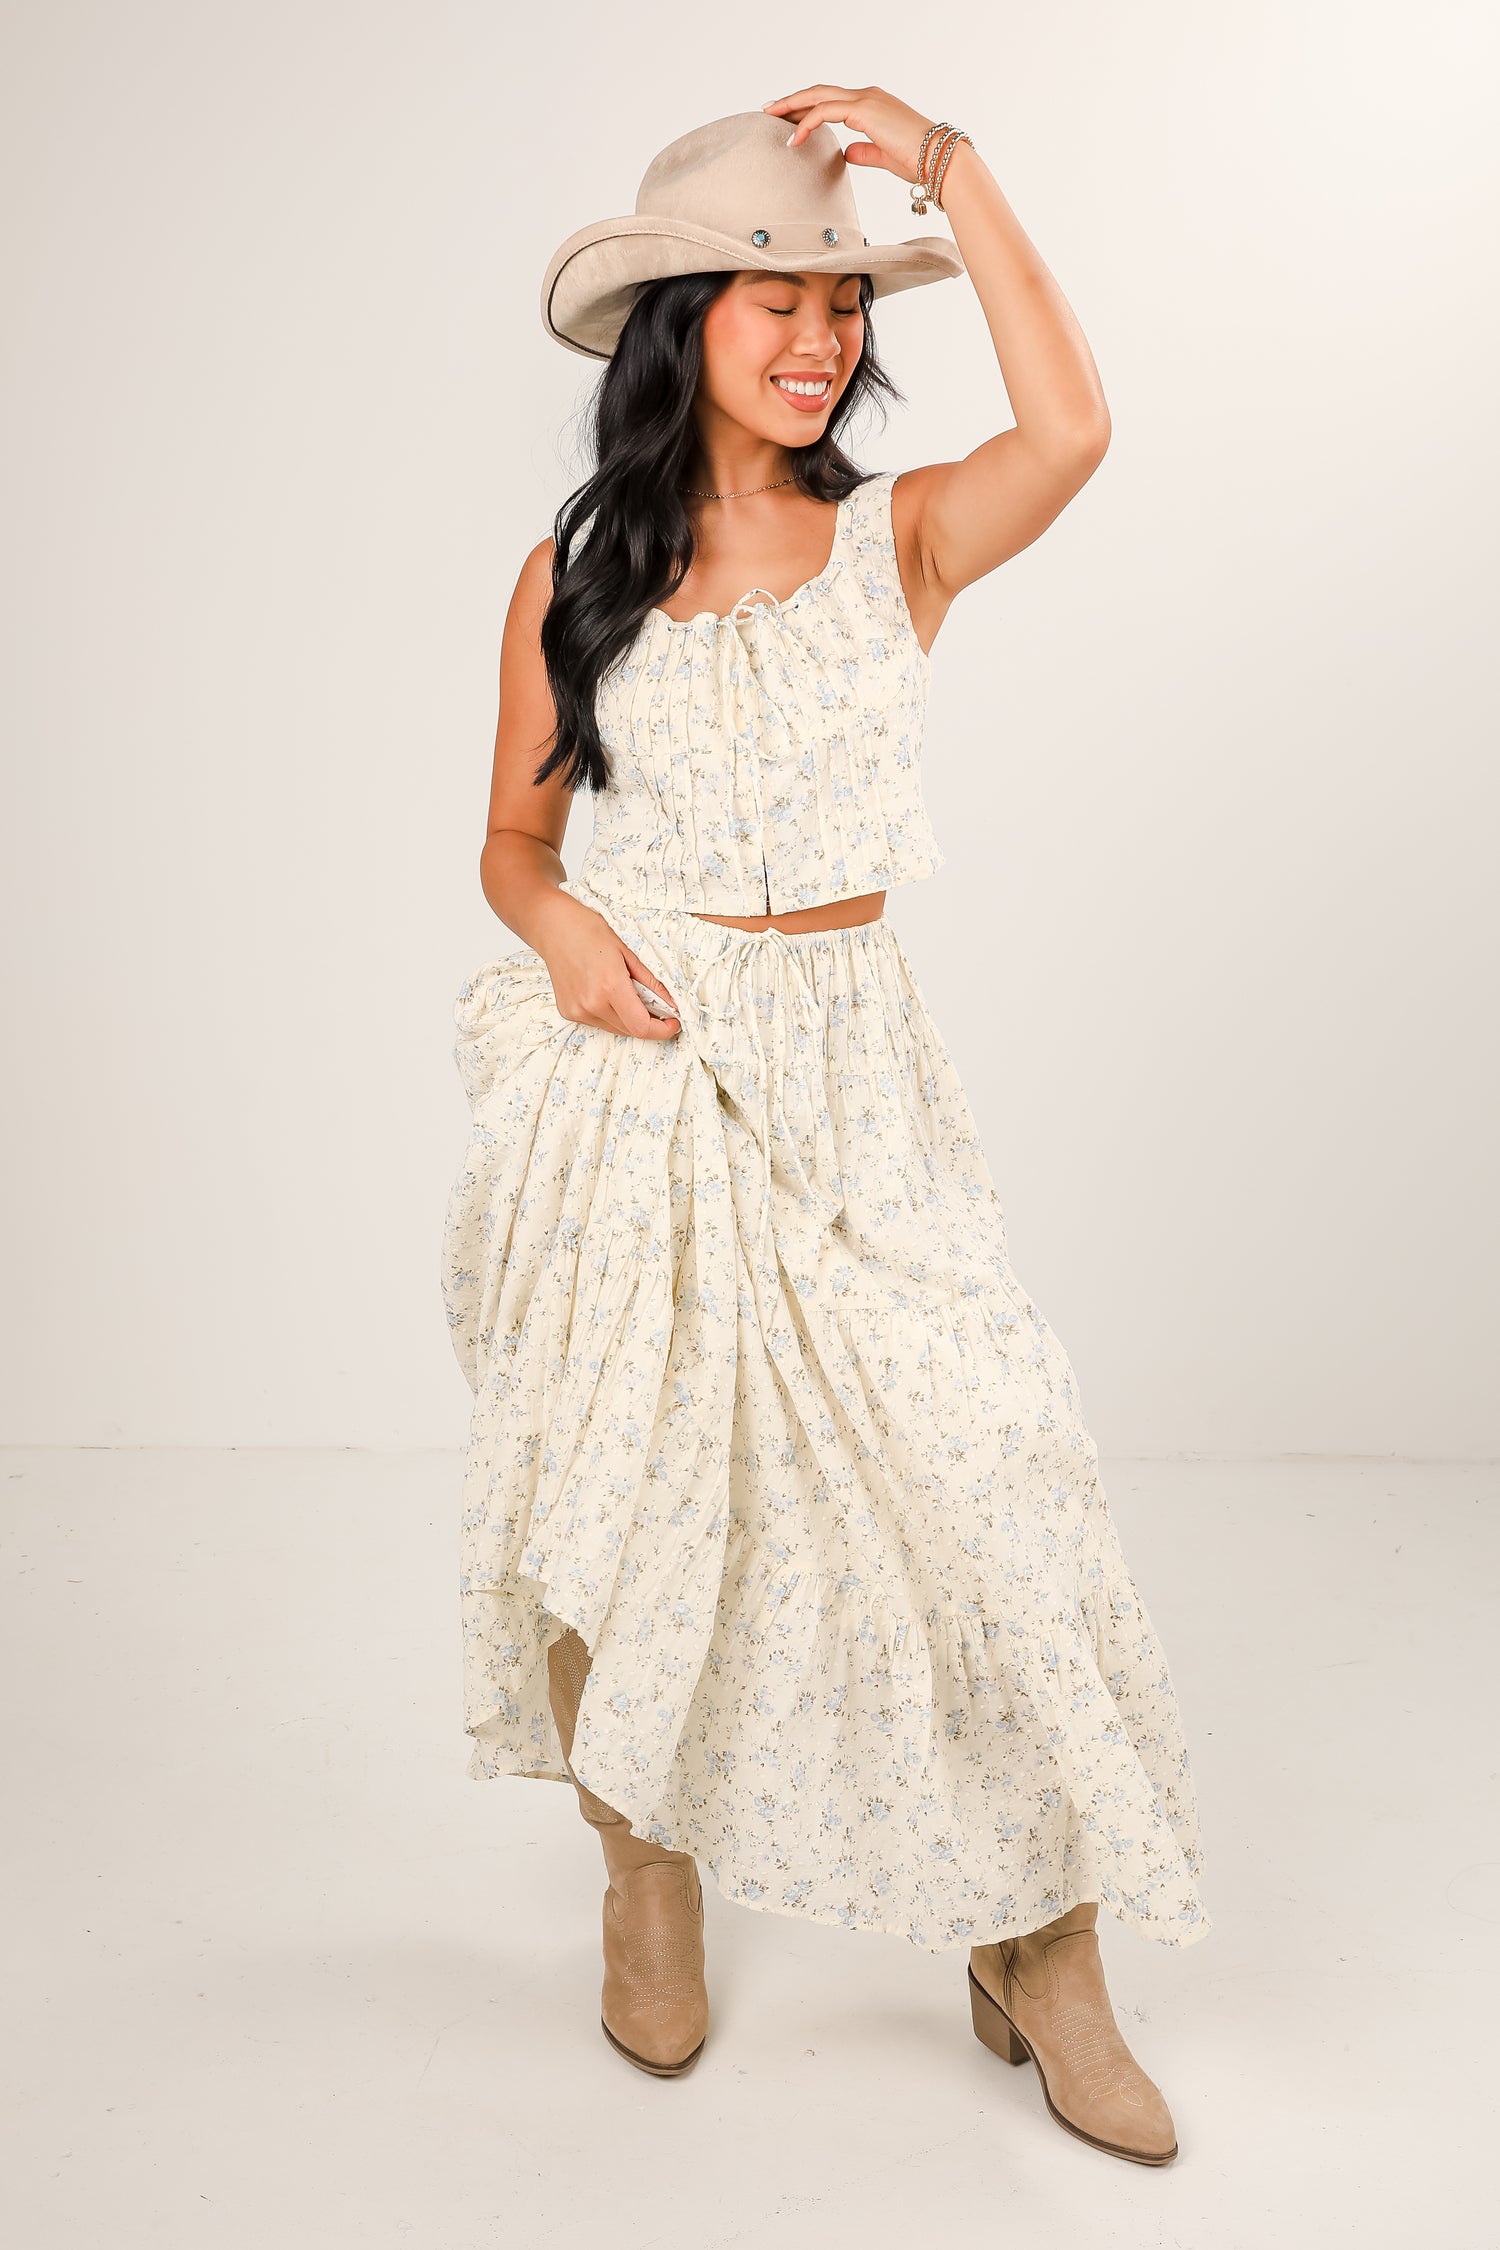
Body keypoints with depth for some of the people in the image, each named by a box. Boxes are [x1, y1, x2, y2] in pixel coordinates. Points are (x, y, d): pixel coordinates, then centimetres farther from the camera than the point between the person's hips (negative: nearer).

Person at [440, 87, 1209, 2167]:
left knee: (984, 1468, -6)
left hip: (846, 1077, 0)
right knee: (624, 1484, 7)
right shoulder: (575, 570, 5)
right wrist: (559, 925, -13)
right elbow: (513, 838, 9)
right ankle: (649, 1882, 34)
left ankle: (1046, 1963, 13)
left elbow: (1071, 435, -18)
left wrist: (947, 163, -13)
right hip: (632, 1070, 0)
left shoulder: (901, 539, 3)